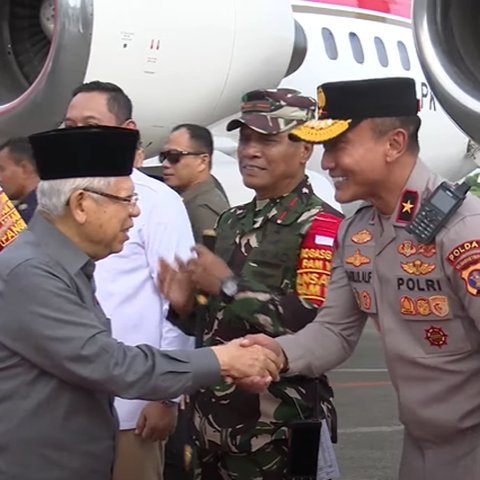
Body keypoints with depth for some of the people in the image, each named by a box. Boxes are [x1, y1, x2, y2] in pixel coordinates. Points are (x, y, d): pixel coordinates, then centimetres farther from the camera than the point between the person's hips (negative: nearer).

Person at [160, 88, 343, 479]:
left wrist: (230, 285, -21)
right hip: (213, 418, 7)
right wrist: (186, 306, -1)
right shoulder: (232, 221, 13)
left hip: (278, 428, -7)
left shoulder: (319, 226, -12)